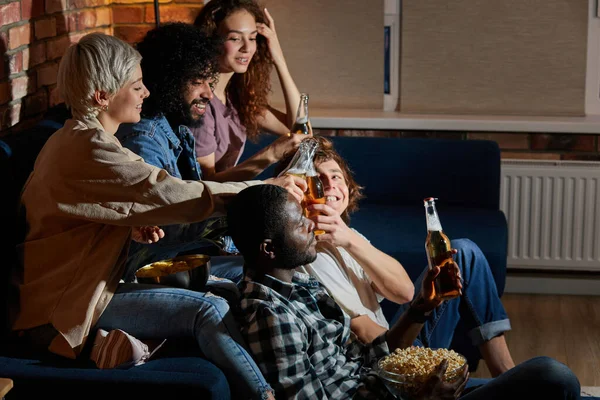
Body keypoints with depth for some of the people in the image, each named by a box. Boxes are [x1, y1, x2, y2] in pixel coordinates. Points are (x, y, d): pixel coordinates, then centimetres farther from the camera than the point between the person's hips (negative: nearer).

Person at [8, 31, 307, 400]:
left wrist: (137, 224, 5)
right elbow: (174, 194, -21)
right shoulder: (89, 150, -20)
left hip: (76, 289, 10)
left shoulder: (75, 138, 13)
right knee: (209, 311, -23)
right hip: (62, 314, -10)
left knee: (221, 291, -3)